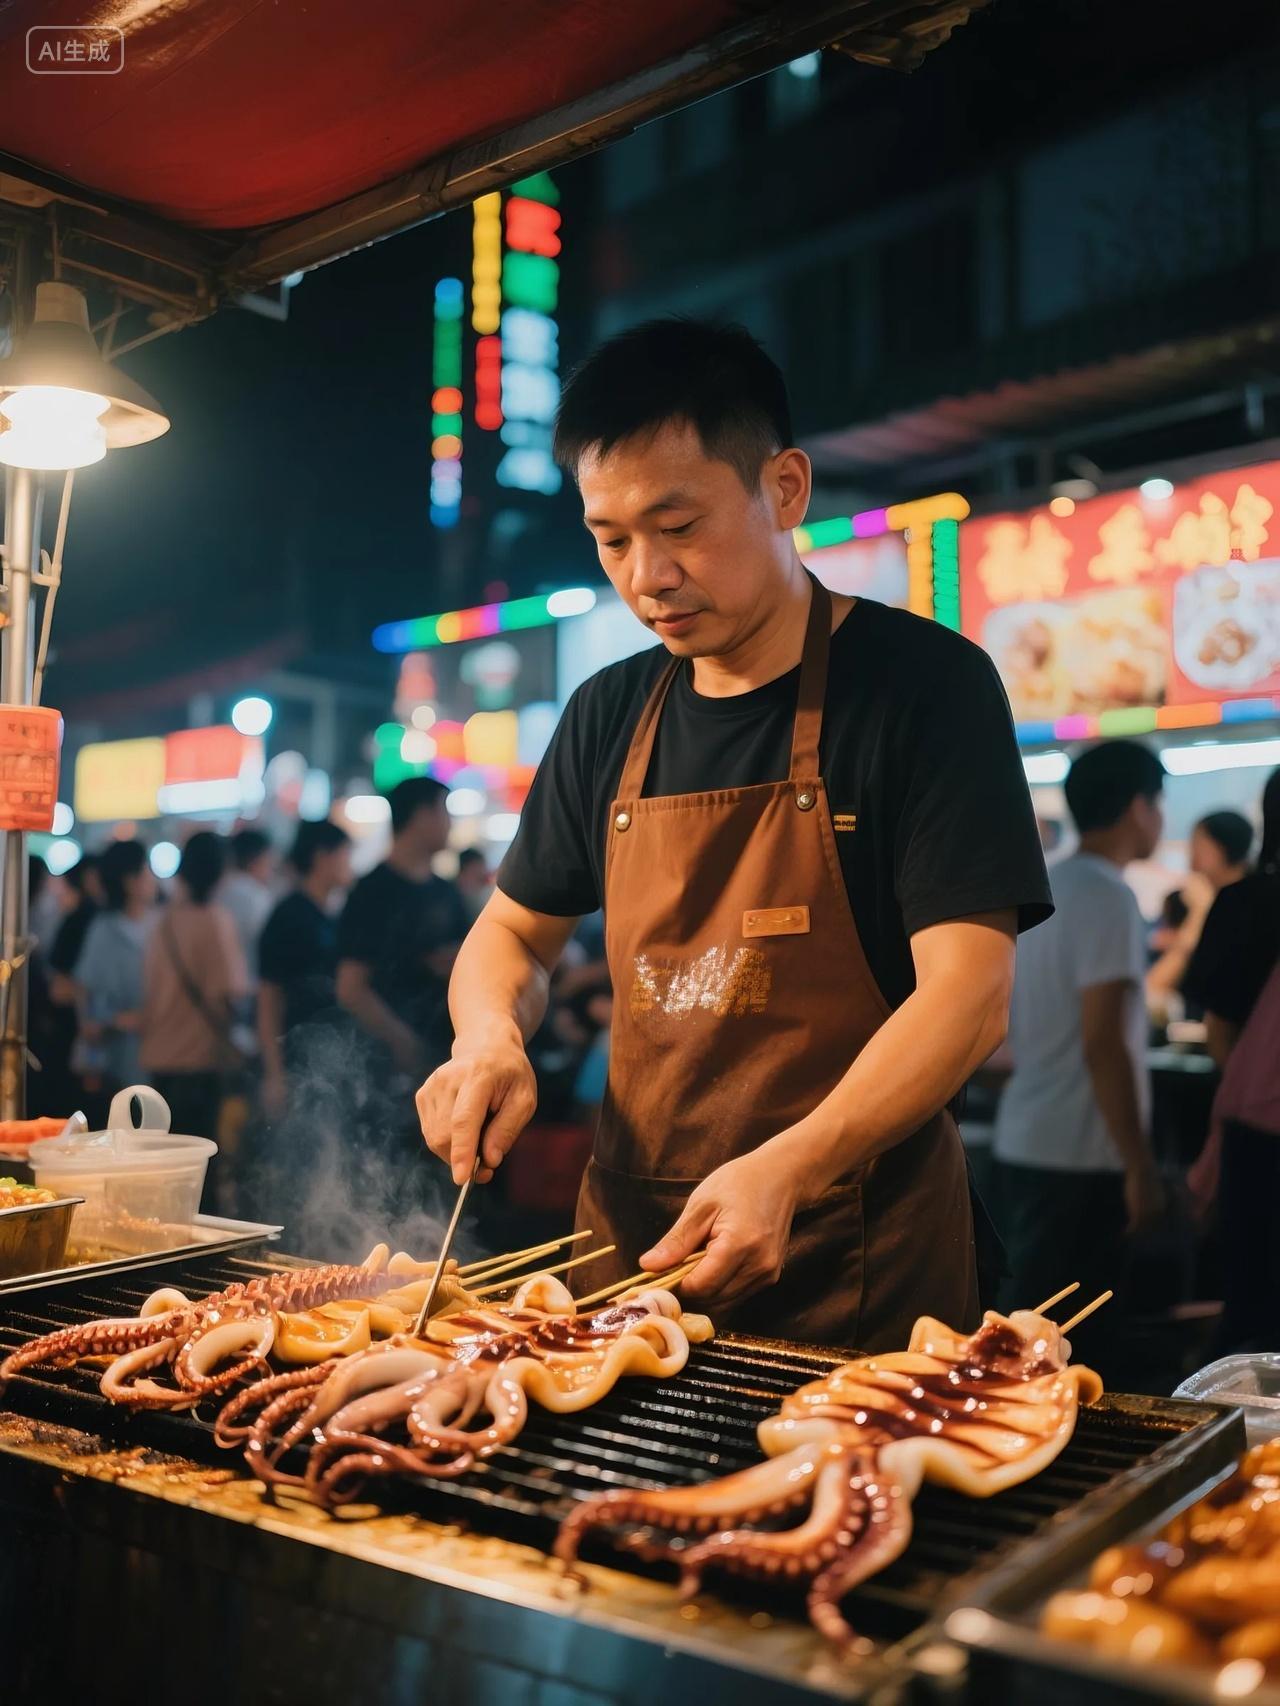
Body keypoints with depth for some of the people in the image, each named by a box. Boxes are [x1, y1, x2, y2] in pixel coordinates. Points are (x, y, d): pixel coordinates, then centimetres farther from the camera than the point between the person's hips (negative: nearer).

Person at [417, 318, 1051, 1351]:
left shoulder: (923, 683, -9)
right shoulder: (609, 719, 7)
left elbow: (969, 992, -16)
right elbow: (514, 932, 16)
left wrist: (786, 1168, -29)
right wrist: (490, 1040, -6)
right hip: (630, 1246, 5)